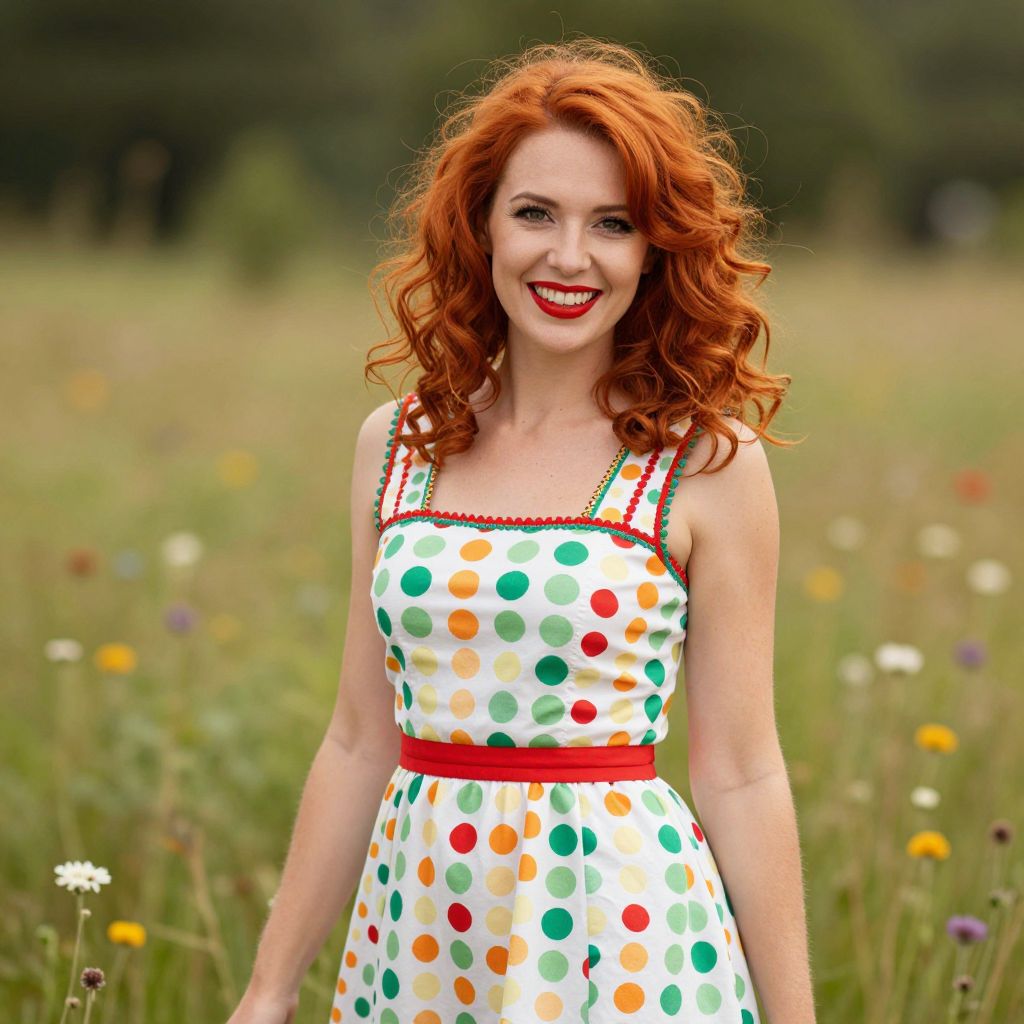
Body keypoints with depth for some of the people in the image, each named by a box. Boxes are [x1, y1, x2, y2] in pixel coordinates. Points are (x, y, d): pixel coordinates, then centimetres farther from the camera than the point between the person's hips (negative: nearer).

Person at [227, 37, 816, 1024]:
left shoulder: (706, 462, -6)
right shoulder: (395, 444, 5)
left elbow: (739, 775, -4)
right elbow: (360, 744, 8)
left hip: (625, 926, -3)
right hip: (417, 929, 4)